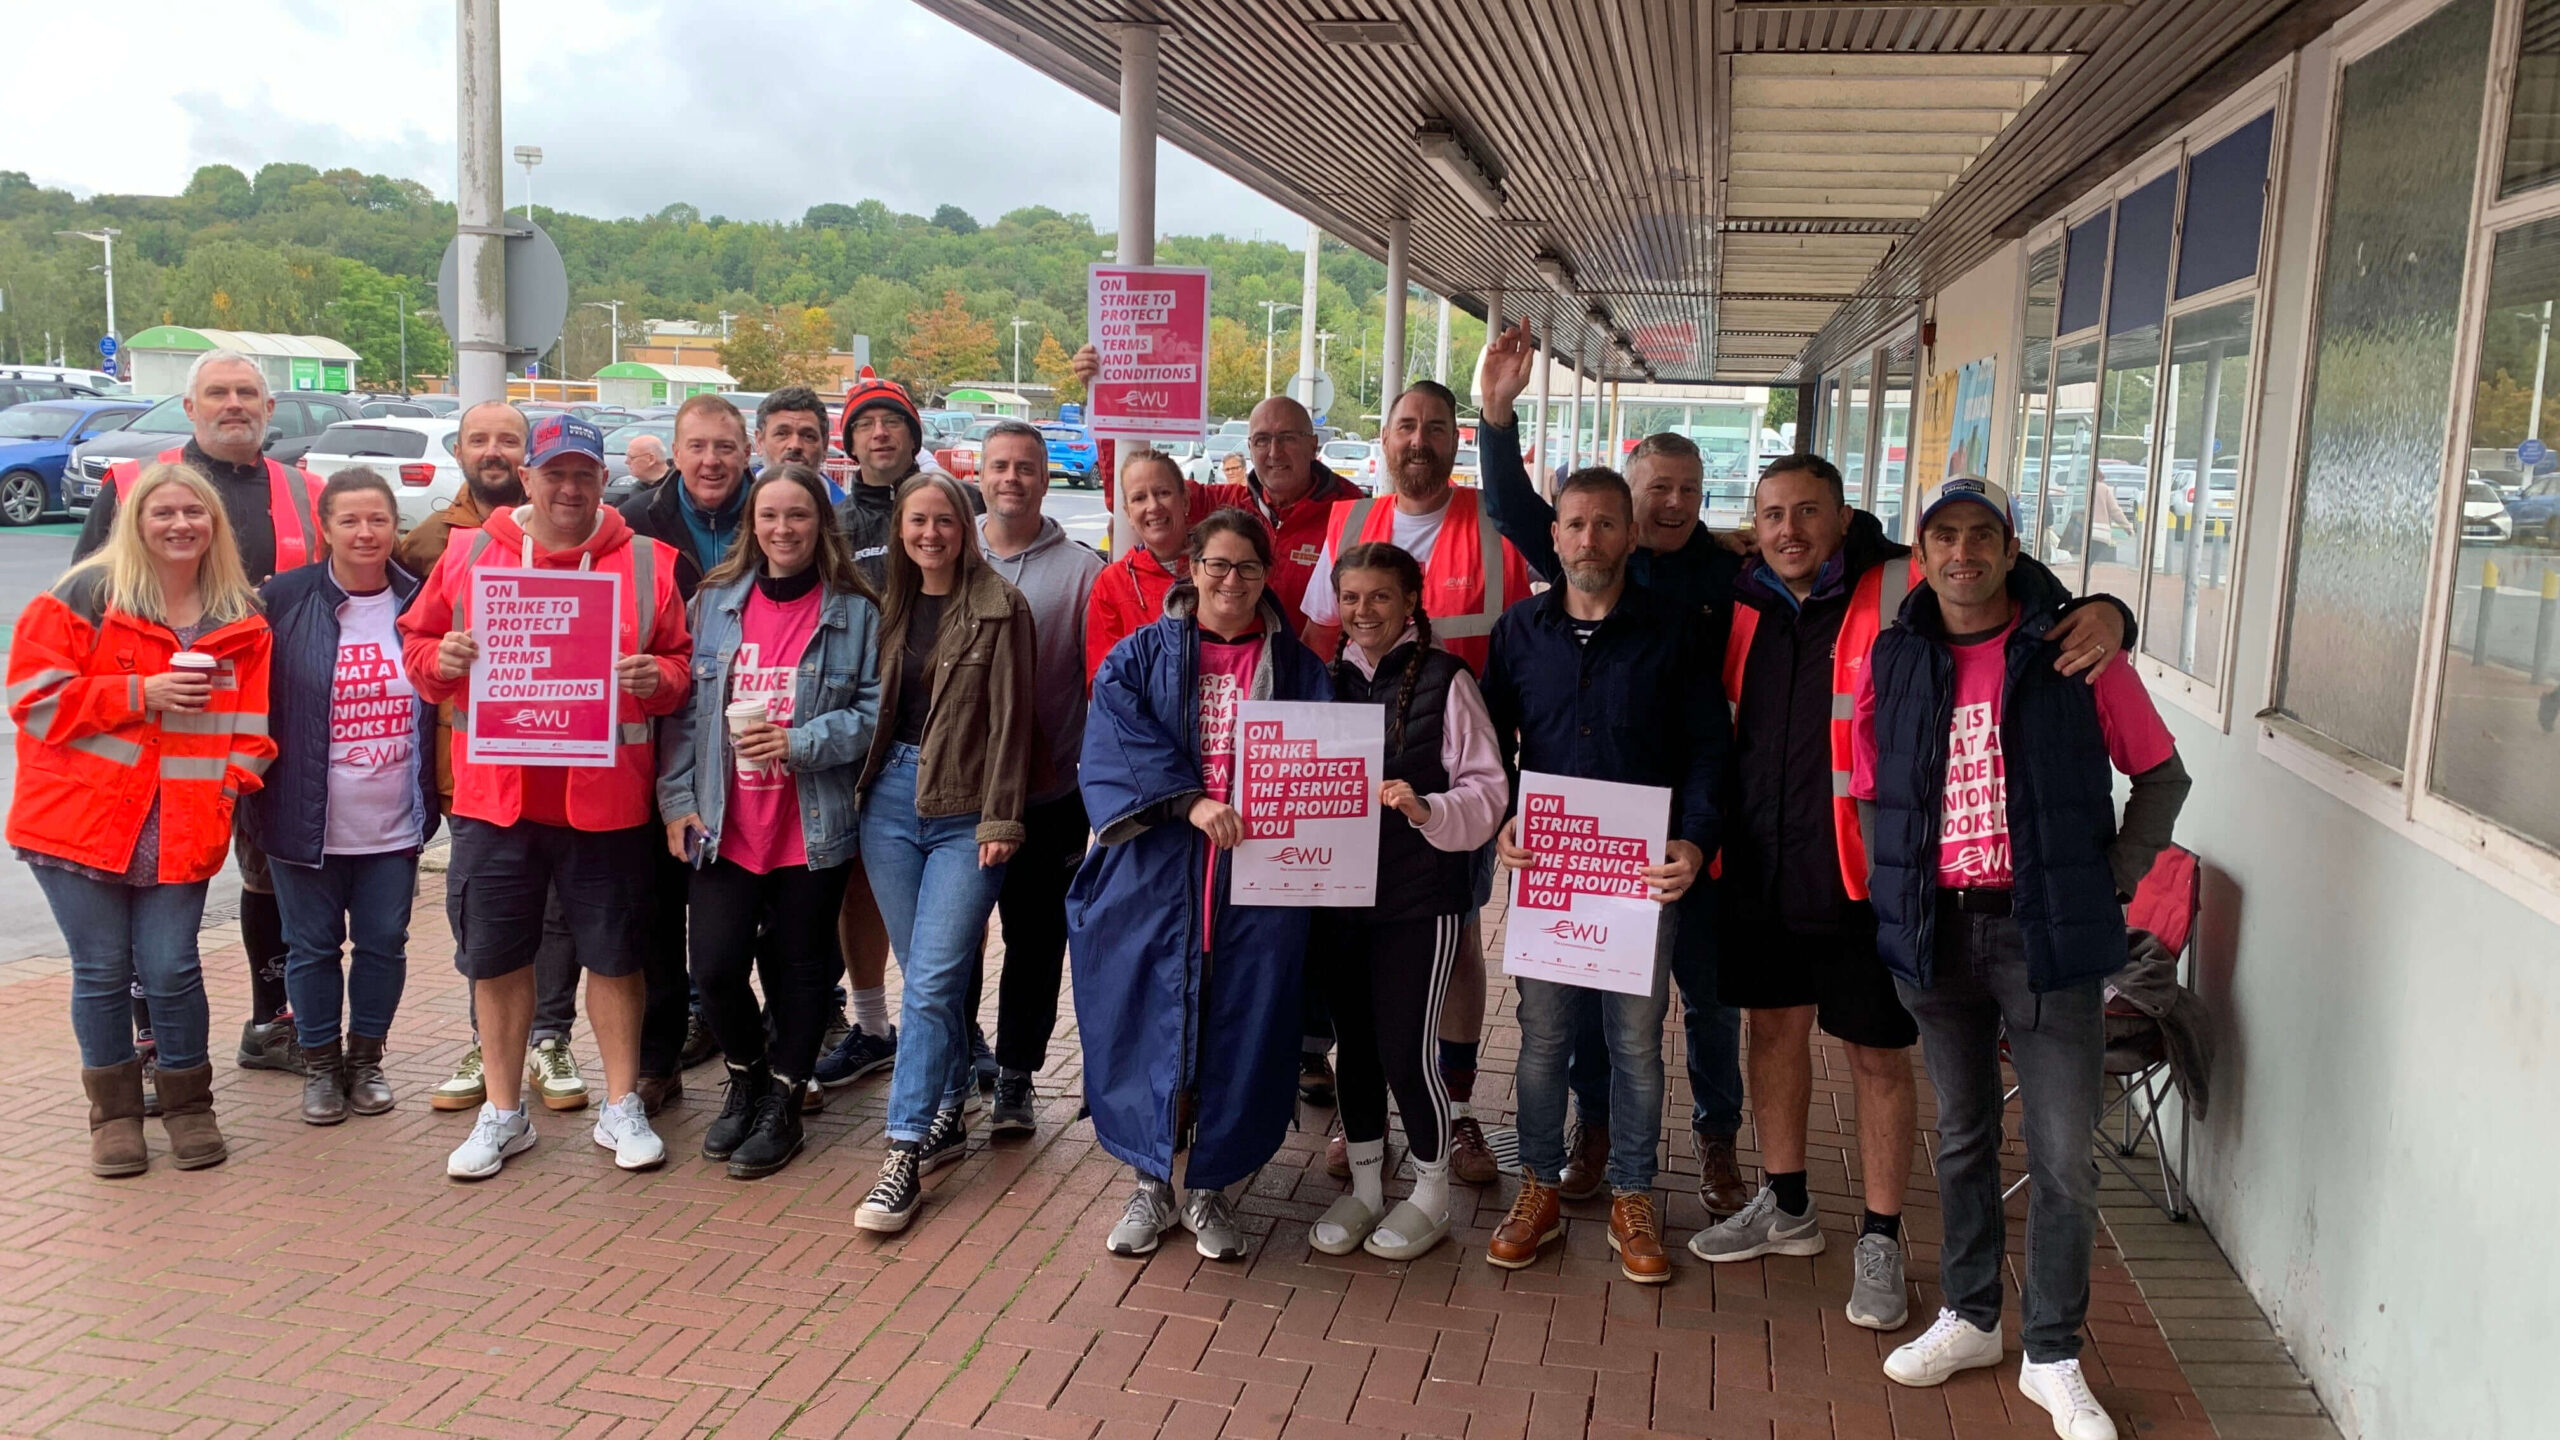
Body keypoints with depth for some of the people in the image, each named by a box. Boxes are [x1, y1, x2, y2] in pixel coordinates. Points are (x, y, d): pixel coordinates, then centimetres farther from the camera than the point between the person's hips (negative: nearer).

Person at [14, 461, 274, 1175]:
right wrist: (139, 694, -14)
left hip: (182, 833, 1)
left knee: (170, 970, 0)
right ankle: (114, 1110, 23)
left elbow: (251, 720, 11)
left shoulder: (242, 619, 8)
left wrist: (234, 785, -4)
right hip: (80, 822, -1)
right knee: (102, 971, 6)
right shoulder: (85, 597, -2)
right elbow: (35, 696, -6)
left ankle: (188, 1104, 20)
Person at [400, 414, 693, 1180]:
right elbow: (417, 640, 12)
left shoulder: (647, 563, 2)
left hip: (606, 797, -1)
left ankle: (621, 1105, 24)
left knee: (615, 953, 8)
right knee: (496, 956, 10)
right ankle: (503, 1112, 26)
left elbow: (682, 660, 5)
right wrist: (440, 660, -10)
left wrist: (660, 678, -16)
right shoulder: (469, 554, 5)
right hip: (494, 794, 1)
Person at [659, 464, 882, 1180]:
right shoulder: (714, 601, 6)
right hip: (724, 826, 2)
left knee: (801, 968, 8)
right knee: (715, 965, -2)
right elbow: (684, 708, 7)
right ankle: (746, 1079, 26)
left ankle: (781, 1104, 25)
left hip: (813, 828, -2)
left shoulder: (855, 611, -2)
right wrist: (677, 799, 1)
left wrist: (801, 743, -16)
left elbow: (875, 710, -4)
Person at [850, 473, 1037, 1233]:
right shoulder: (890, 606, 12)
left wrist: (1000, 820, -11)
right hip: (891, 796, 5)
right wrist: (860, 791, 7)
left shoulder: (1000, 607, -4)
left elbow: (1010, 719, -7)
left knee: (932, 981, -9)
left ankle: (906, 1153, -7)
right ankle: (949, 1112, 25)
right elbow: (874, 706, 15)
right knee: (927, 977, 11)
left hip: (965, 810, -5)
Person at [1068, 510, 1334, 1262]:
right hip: (1156, 874, -1)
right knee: (1149, 1021, 3)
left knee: (1240, 1026, 4)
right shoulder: (1141, 657, 5)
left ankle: (1209, 1188, 21)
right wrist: (1190, 802, -22)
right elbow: (1120, 744, -9)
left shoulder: (1296, 667, 8)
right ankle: (1152, 1184, 21)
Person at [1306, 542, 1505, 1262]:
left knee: (1407, 1048, -2)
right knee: (1355, 1043, 13)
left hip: (1421, 898, -5)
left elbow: (1487, 788, -8)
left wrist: (1428, 811, -25)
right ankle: (1364, 1187, 29)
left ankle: (1431, 1195, 19)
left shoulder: (1444, 679, -6)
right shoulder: (1327, 679, 9)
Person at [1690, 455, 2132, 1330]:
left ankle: (1881, 1242, 23)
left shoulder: (1902, 593, -9)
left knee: (1879, 1058, 6)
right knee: (1774, 1027, 18)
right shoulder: (1743, 609, 5)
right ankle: (1785, 1207, 37)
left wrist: (2105, 615, -28)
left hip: (1864, 875, -5)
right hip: (1760, 867, 5)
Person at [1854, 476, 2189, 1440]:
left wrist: (2109, 888, -3)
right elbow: (1868, 796, 11)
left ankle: (2053, 1360, 18)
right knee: (1962, 1136, 17)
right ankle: (1970, 1319, 34)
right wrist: (1892, 901, 2)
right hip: (1937, 930, 3)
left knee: (2062, 1159, 2)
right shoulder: (1894, 662, 3)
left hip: (2047, 935, -3)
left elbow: (2161, 776, 2)